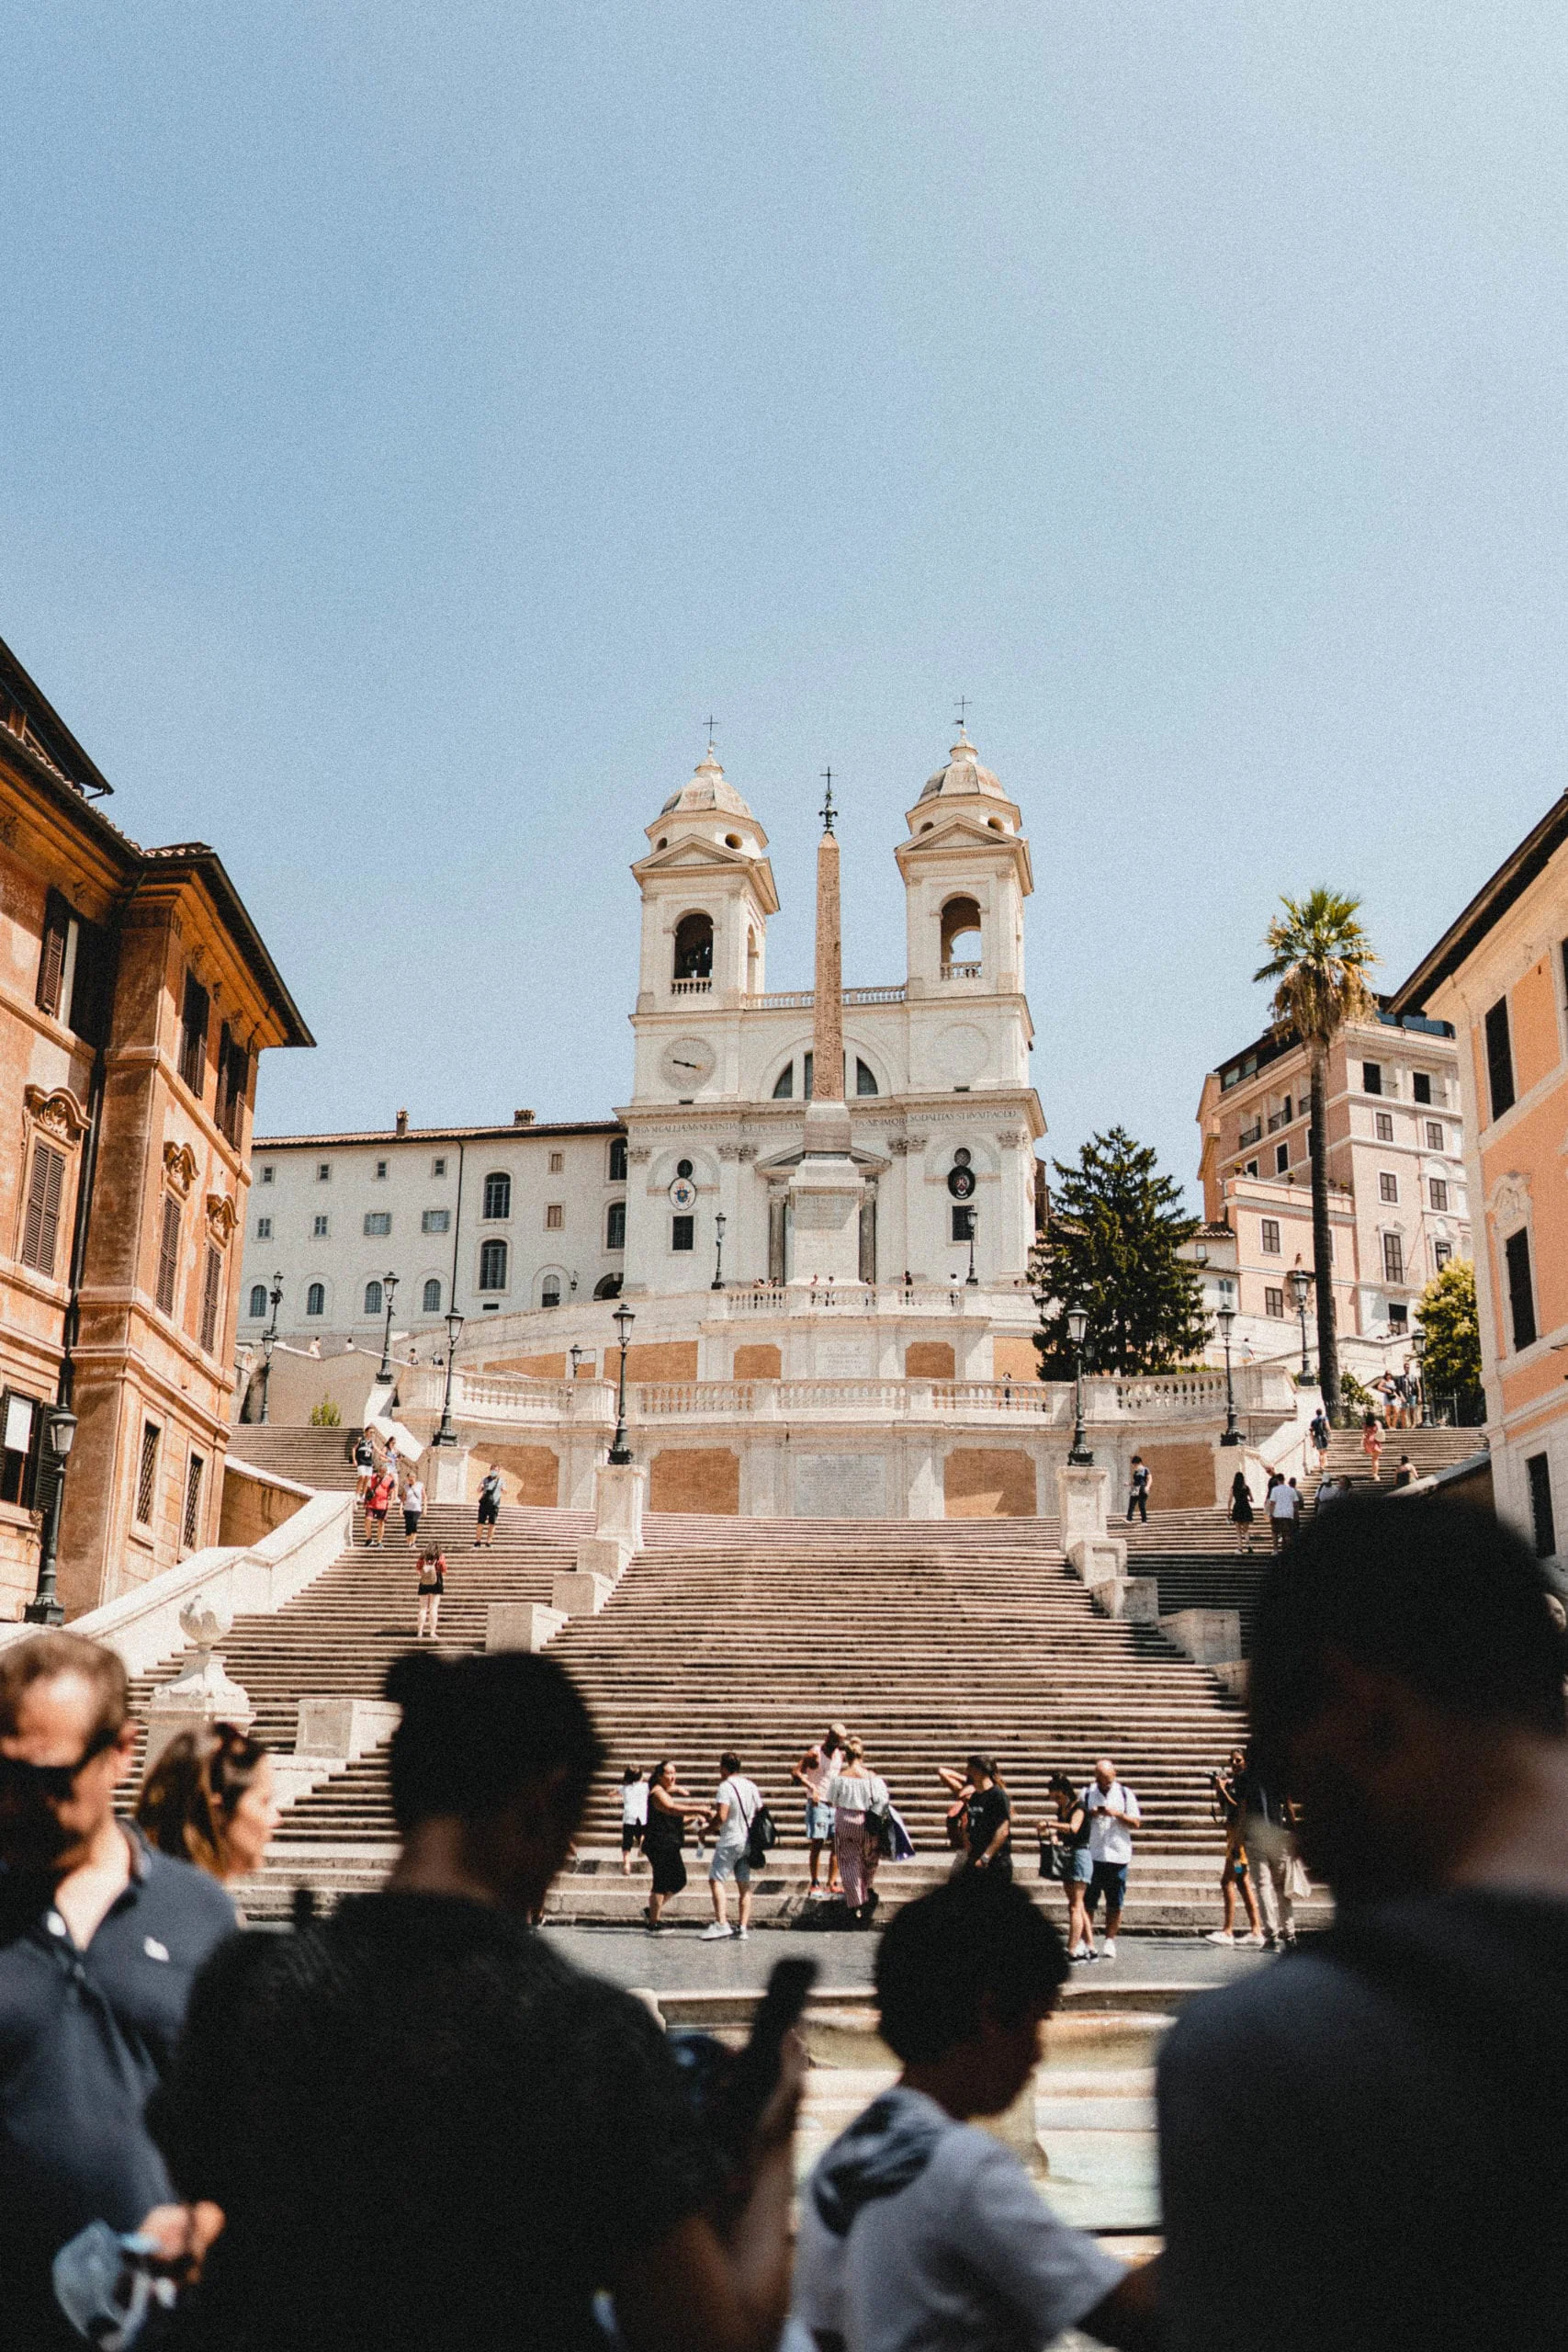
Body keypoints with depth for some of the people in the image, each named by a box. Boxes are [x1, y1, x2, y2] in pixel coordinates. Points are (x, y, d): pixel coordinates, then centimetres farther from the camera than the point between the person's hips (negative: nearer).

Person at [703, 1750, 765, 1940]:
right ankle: (743, 1927, 7)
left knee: (716, 1880, -5)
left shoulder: (726, 1786, -13)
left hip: (730, 1842, -8)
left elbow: (721, 1817, -21)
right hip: (748, 1842, 8)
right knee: (744, 1885, 9)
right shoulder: (752, 1786, 10)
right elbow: (759, 1812, 14)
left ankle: (721, 1923, -16)